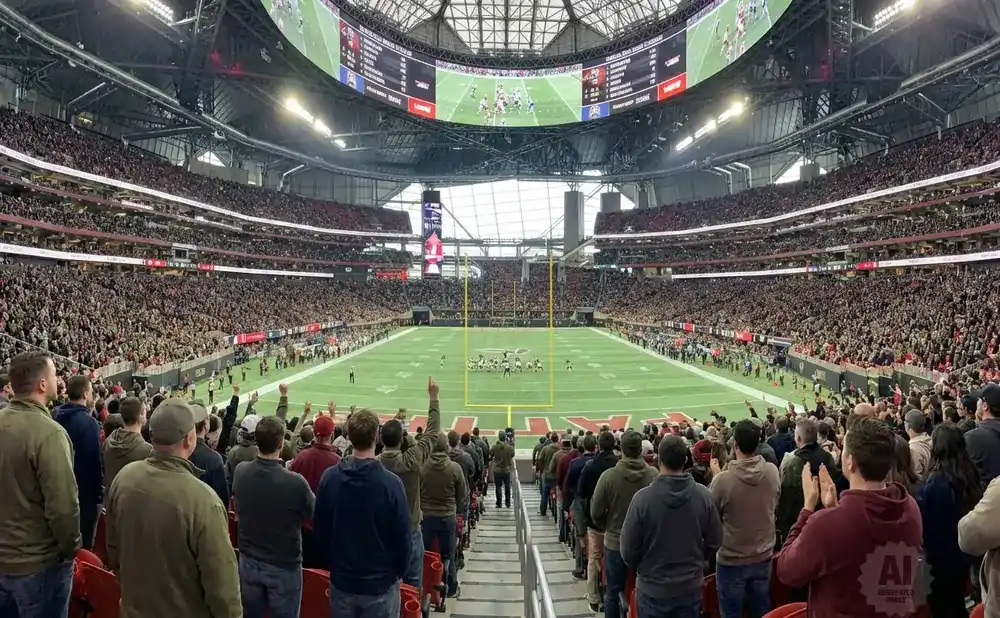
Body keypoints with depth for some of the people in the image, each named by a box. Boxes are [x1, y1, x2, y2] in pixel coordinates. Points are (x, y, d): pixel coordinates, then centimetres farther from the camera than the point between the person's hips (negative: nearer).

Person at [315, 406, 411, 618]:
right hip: (381, 583, -3)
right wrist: (400, 572, 4)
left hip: (341, 580, 3)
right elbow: (403, 536, -14)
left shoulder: (329, 477, -10)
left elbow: (319, 529, 1)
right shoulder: (390, 482, -21)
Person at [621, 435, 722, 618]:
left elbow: (628, 548, -13)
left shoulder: (643, 497, -22)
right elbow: (714, 541, -2)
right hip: (691, 587, 2)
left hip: (652, 588, -2)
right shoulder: (704, 495, -14)